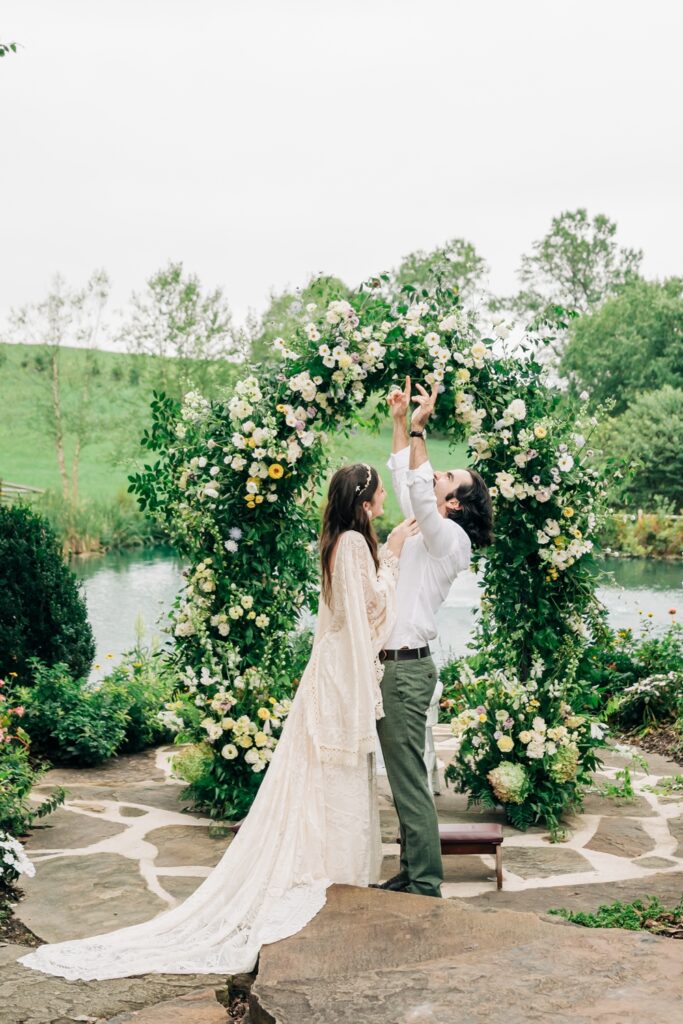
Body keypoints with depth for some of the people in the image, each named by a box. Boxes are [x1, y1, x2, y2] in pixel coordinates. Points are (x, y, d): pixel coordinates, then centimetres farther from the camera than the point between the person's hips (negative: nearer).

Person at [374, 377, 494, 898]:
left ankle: (425, 885, 1)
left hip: (406, 668, -9)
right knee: (403, 776, 13)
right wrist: (400, 421, 20)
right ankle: (412, 872, 21)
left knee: (410, 778, -6)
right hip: (395, 665, 9)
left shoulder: (451, 538, -9)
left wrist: (419, 427, -21)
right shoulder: (426, 529, 15)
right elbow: (404, 479, 24)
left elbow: (418, 490, -24)